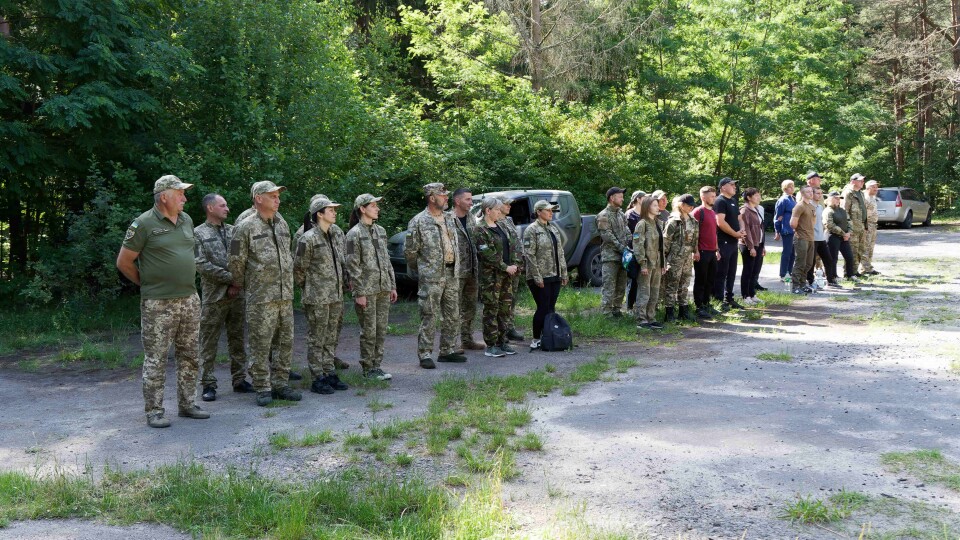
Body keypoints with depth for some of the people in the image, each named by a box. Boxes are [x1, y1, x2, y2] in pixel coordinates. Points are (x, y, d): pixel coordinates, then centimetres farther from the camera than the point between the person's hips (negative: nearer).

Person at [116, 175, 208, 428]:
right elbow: (123, 262, -5)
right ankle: (154, 411, 7)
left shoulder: (186, 220, 10)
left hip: (189, 300, 7)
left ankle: (187, 404, 22)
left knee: (189, 355, 12)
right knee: (156, 359, 0)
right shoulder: (144, 224, -10)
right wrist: (147, 283, 4)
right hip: (158, 304, -7)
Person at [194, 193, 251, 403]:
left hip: (237, 294, 4)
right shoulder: (198, 234, -1)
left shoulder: (233, 231, 12)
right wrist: (230, 278, -13)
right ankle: (208, 385, 7)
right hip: (214, 296, -4)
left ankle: (239, 379, 18)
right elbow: (201, 265, -11)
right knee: (209, 342, 0)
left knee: (237, 339, 9)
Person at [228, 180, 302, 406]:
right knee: (260, 344, -2)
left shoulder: (283, 225, 13)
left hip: (286, 295, 6)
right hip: (260, 297, -6)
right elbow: (236, 262, -3)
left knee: (285, 341, 9)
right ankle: (263, 388, 6)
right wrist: (240, 286, 6)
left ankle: (281, 384, 19)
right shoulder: (246, 228, -7)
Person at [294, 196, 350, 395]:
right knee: (317, 339, 0)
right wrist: (306, 289, 1)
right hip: (317, 297, -7)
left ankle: (329, 373, 22)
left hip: (336, 296, 7)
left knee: (331, 338, 13)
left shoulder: (337, 237, 10)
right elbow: (299, 268, -8)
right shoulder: (308, 239, -13)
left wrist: (341, 285, 14)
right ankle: (317, 379, 7)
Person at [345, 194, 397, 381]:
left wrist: (392, 286, 13)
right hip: (367, 290, -6)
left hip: (383, 288, 6)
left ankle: (377, 366, 18)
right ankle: (368, 369, 10)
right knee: (369, 331, -1)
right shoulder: (354, 234, -8)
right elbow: (353, 266, -11)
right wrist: (359, 293, -14)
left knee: (381, 330, 9)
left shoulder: (380, 231, 12)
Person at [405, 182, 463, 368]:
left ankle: (448, 351, 22)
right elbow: (410, 251, -5)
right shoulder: (419, 222, -9)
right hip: (431, 278, -7)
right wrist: (419, 270, 4)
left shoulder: (449, 219, 12)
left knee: (452, 316, 11)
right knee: (429, 318, -4)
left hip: (452, 274, 7)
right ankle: (425, 355, 3)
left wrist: (456, 268, 16)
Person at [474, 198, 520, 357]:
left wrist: (514, 264, 3)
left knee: (505, 309, 11)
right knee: (491, 310, -4)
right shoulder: (481, 230, -10)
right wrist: (505, 267, -15)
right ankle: (491, 346, 2)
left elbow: (512, 247, 19)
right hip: (491, 276, -8)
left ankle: (502, 342, 20)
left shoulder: (501, 228, 15)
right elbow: (487, 255, -17)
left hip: (507, 274, 8)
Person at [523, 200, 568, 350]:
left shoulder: (554, 229, 14)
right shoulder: (531, 230, -9)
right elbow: (529, 255, -14)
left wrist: (564, 273, 12)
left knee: (551, 308, 9)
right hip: (541, 277, -7)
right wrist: (537, 277, -17)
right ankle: (536, 340, 5)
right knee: (543, 308, -5)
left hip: (555, 276, 7)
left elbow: (560, 253, 17)